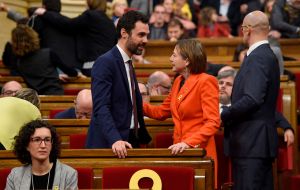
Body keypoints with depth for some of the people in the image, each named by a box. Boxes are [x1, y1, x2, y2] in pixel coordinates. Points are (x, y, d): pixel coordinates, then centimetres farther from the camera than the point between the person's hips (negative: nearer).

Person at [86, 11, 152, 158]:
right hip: (108, 145, -8)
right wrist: (115, 140, -32)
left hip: (128, 141, 8)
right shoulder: (105, 62, -12)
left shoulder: (127, 63, 18)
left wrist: (143, 138, 14)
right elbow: (101, 108, -21)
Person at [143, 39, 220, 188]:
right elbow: (162, 112, 21)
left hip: (198, 151, -7)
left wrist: (188, 143, -28)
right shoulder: (178, 81, 12)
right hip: (179, 152, 7)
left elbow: (213, 123, -18)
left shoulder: (206, 81, -11)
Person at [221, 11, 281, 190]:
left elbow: (252, 99, -24)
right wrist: (229, 112, 11)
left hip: (251, 141, -10)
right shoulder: (268, 55, 17)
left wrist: (224, 114, -13)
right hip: (261, 141, 10)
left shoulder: (258, 58, -15)